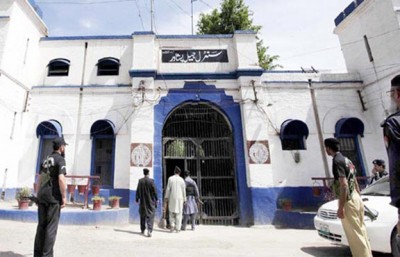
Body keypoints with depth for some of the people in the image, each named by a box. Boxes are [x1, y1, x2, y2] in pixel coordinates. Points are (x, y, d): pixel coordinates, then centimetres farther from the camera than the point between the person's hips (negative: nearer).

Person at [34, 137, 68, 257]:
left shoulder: (46, 160, 17)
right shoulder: (60, 159, -9)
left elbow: (39, 179, 19)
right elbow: (61, 179, -20)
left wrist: (39, 195, 23)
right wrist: (64, 196, -15)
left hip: (42, 195, 8)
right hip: (53, 196, -8)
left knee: (41, 225, 12)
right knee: (51, 226, -2)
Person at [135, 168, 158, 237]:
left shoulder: (140, 181, -4)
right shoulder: (151, 181, -12)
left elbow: (138, 191, 2)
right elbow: (154, 191, -8)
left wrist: (137, 199, 13)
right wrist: (156, 199, 4)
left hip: (142, 201, 3)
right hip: (150, 201, -3)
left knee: (142, 216, 17)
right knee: (150, 216, 2)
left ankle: (142, 230, 27)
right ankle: (149, 230, -10)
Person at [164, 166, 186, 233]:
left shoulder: (170, 178, -1)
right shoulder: (182, 180, 1)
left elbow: (168, 189, -2)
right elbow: (184, 191, 3)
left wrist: (166, 198, 4)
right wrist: (184, 199, 11)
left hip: (172, 198, 0)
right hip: (179, 198, 0)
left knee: (171, 212, 14)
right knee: (179, 213, 6)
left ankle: (172, 225, 2)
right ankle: (177, 228, 5)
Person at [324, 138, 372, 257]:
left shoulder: (337, 161, -16)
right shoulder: (346, 159, 14)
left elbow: (343, 184, -22)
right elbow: (355, 182, 18)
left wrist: (341, 207, -21)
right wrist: (358, 199, 24)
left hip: (348, 201, -10)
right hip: (356, 198, 10)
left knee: (355, 236, -1)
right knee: (361, 232, 18)